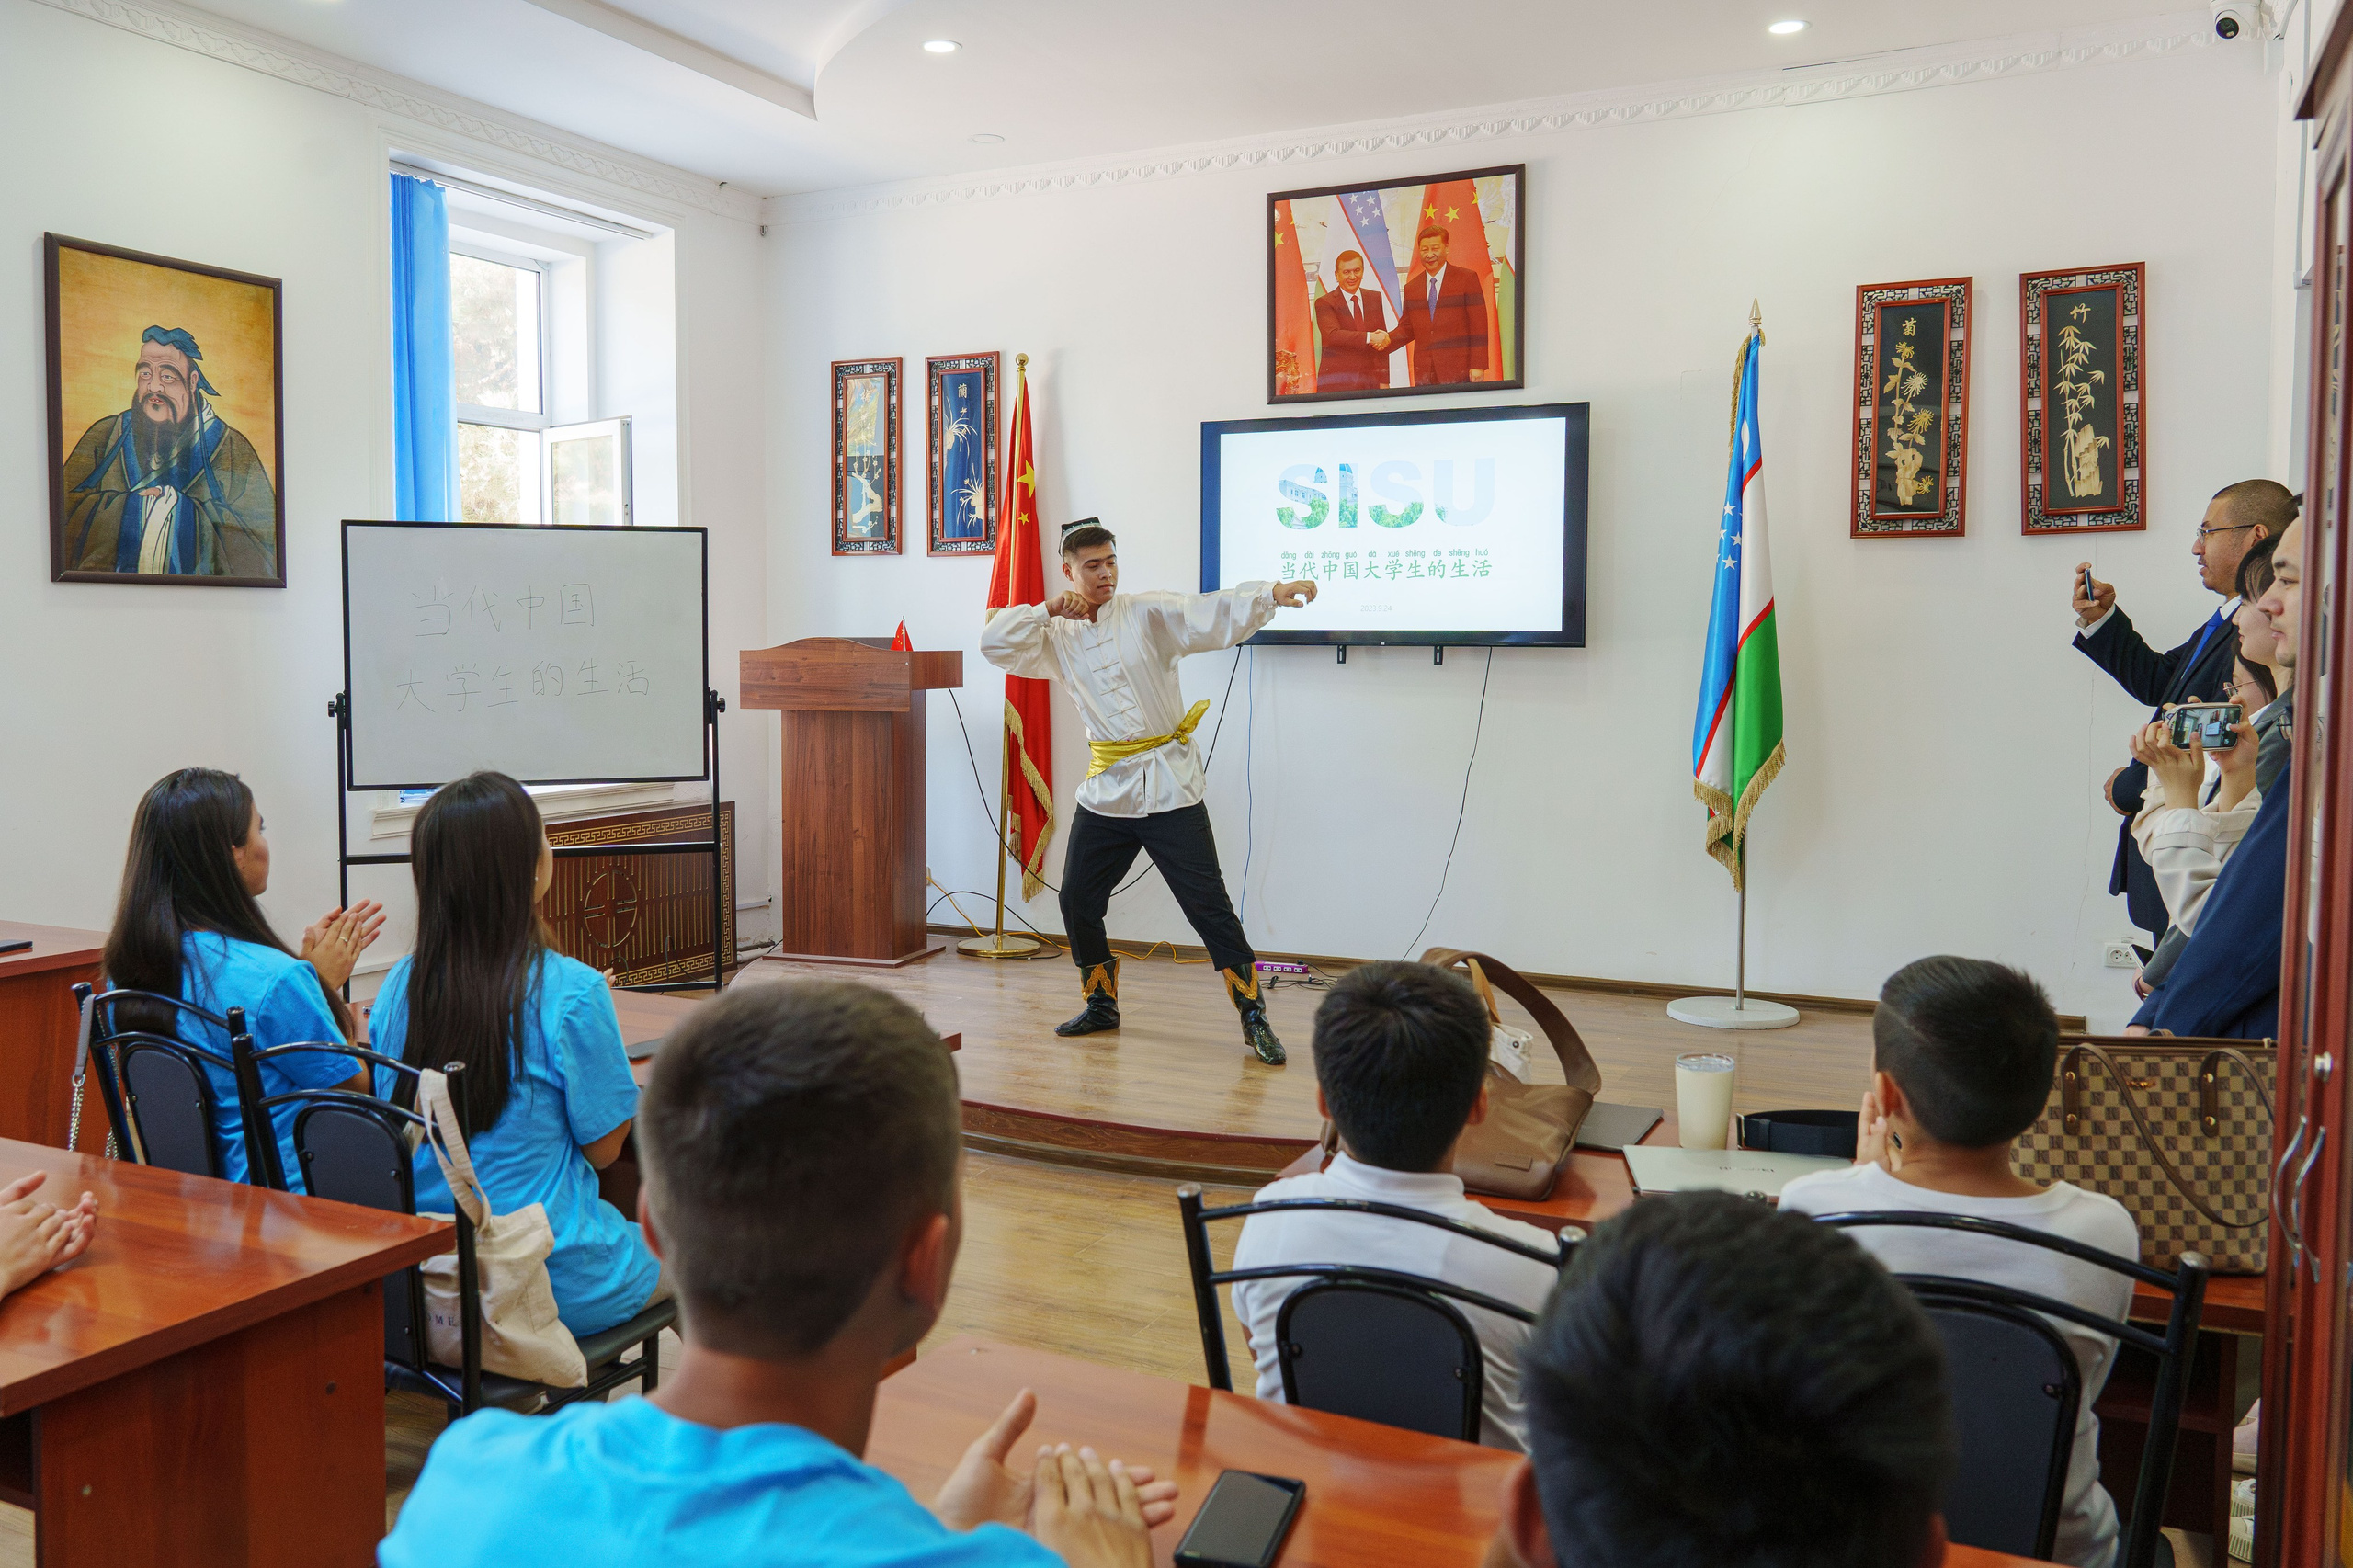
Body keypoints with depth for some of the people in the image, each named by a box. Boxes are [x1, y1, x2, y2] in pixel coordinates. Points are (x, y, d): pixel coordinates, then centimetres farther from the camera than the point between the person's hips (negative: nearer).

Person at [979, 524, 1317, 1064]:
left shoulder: (1149, 613, -4)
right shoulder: (1058, 636, 8)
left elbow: (1216, 614, -16)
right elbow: (994, 643, 0)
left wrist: (1272, 593, -33)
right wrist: (1046, 610, -8)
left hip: (1168, 785, -4)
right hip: (1106, 790, 5)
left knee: (1207, 904, -7)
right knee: (1078, 899, 10)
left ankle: (1254, 1017, 0)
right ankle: (1102, 1005, 31)